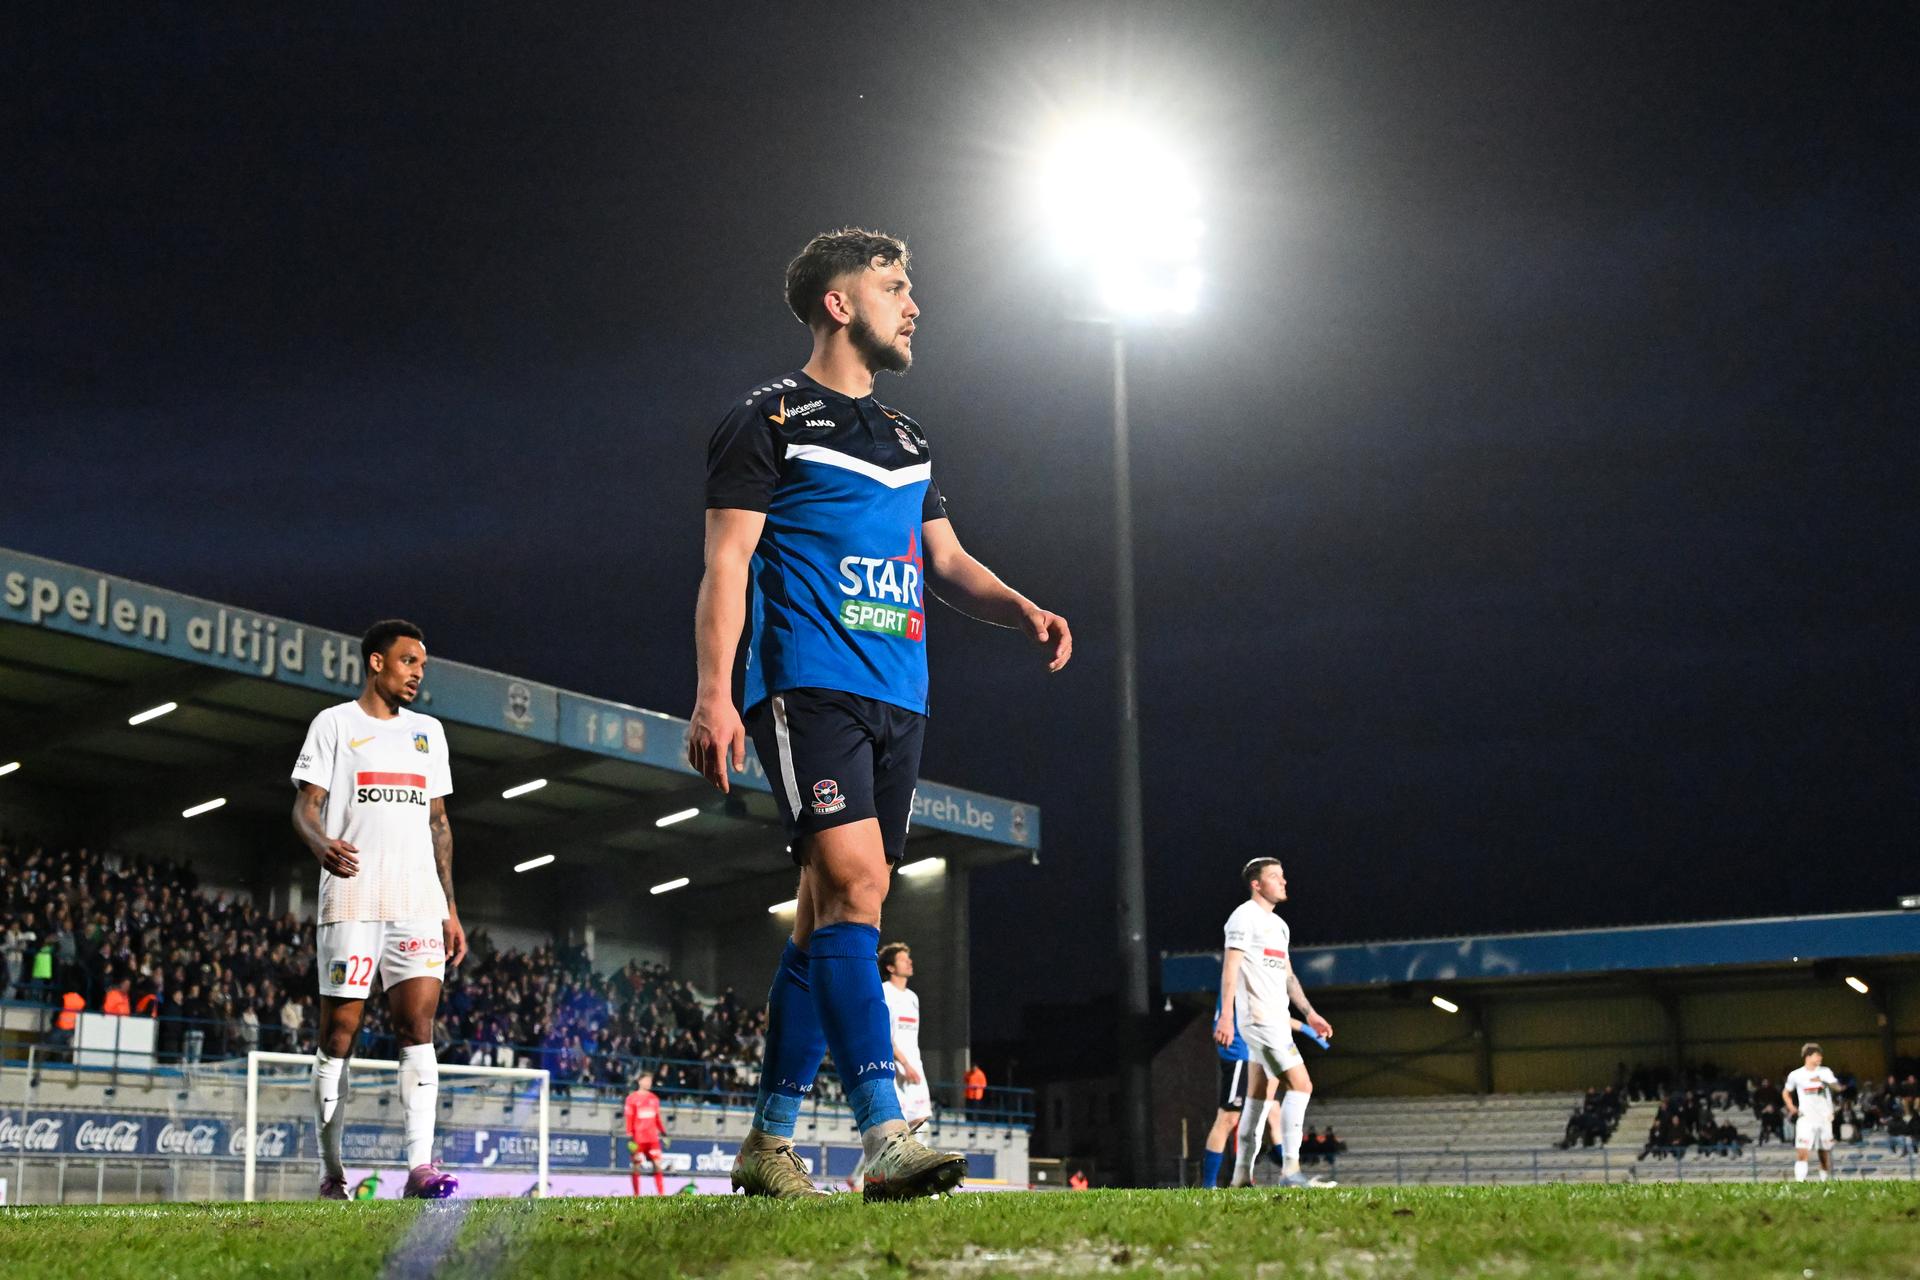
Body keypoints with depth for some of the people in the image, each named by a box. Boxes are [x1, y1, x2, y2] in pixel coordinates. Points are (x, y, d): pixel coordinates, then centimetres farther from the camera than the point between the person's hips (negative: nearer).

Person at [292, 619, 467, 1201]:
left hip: (418, 902, 4)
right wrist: (322, 843, -25)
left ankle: (420, 1165, -15)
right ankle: (331, 1171, 6)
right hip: (352, 900, -3)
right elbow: (305, 806, -1)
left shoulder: (427, 731, 20)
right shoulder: (334, 723, 6)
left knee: (417, 1026, -9)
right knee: (339, 1032, -2)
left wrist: (450, 907, 13)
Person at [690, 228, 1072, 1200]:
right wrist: (713, 696, -15)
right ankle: (886, 1139, -26)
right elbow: (727, 562, -4)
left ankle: (768, 1144, 13)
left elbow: (945, 560, 28)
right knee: (851, 884, -20)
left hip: (897, 700, 7)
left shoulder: (906, 439, 24)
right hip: (809, 687, -7)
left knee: (831, 916, 6)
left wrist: (1022, 609, 7)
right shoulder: (771, 418, 2)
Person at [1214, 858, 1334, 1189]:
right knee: (1300, 1085, -15)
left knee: (1257, 1096, 9)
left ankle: (1241, 1175, 12)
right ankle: (1290, 1171, -16)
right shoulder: (1245, 917, -7)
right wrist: (1226, 1015, -23)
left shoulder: (1278, 924, 21)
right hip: (1260, 1018, -9)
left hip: (1275, 1019, 9)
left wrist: (1309, 1013, 20)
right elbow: (1230, 967, -15)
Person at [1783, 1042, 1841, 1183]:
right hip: (1806, 1118, -2)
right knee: (1801, 1152, -16)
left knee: (1825, 1153, 8)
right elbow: (1785, 1093, 17)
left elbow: (1837, 1087, -12)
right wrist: (1791, 1107, 1)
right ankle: (1800, 1181, -18)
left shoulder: (1825, 1072, 4)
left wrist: (1823, 1082, -29)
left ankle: (1825, 1180, 22)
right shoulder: (1796, 1075, 2)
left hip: (1824, 1118, 2)